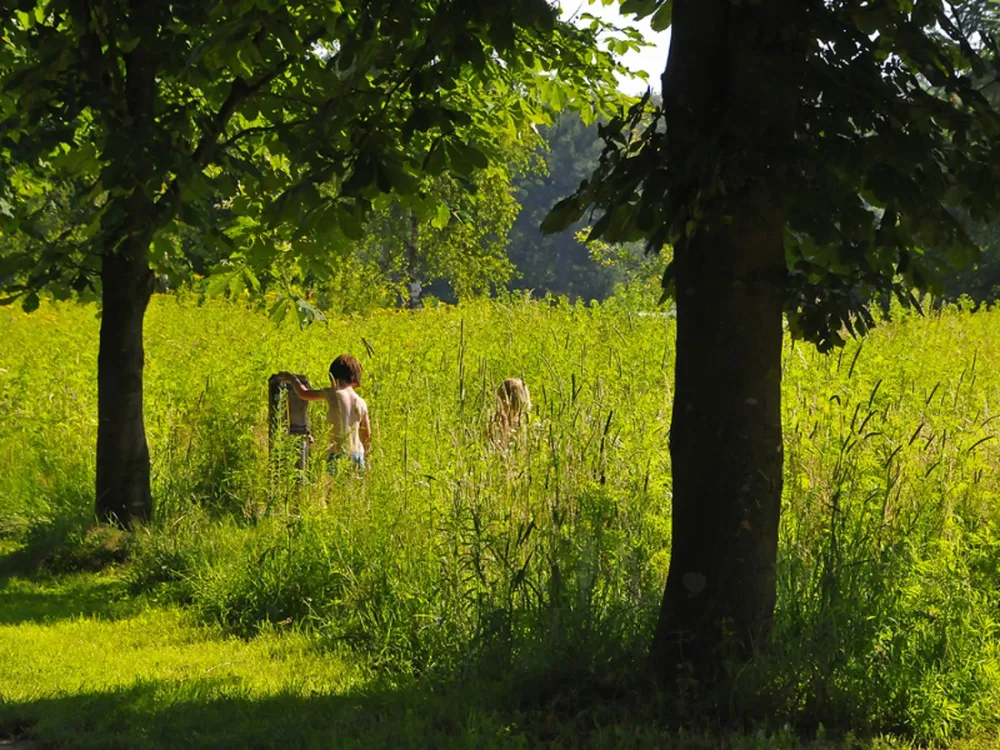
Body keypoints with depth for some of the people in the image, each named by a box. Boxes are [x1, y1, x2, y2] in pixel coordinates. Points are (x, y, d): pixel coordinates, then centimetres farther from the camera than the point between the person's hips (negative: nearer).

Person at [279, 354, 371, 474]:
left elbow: (303, 393, 4)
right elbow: (367, 434, 12)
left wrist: (292, 379, 22)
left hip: (338, 454, -5)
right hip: (357, 454, 5)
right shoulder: (361, 403, 6)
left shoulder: (333, 394, -6)